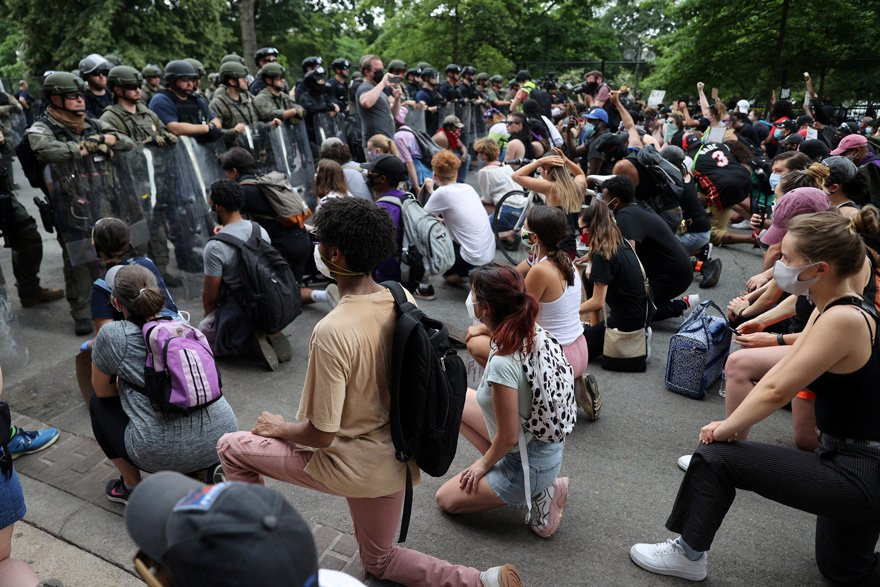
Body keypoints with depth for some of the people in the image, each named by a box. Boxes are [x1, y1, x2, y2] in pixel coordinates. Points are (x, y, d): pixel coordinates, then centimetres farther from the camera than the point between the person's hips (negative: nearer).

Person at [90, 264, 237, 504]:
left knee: (99, 404, 22)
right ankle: (209, 470, 19)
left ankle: (131, 488, 22)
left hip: (164, 454, -4)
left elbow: (102, 390, 12)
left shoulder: (112, 335, -3)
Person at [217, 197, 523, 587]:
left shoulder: (332, 330, -30)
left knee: (231, 448, 11)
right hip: (395, 459, 7)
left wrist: (280, 428, -3)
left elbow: (321, 435, -24)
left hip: (353, 466, -7)